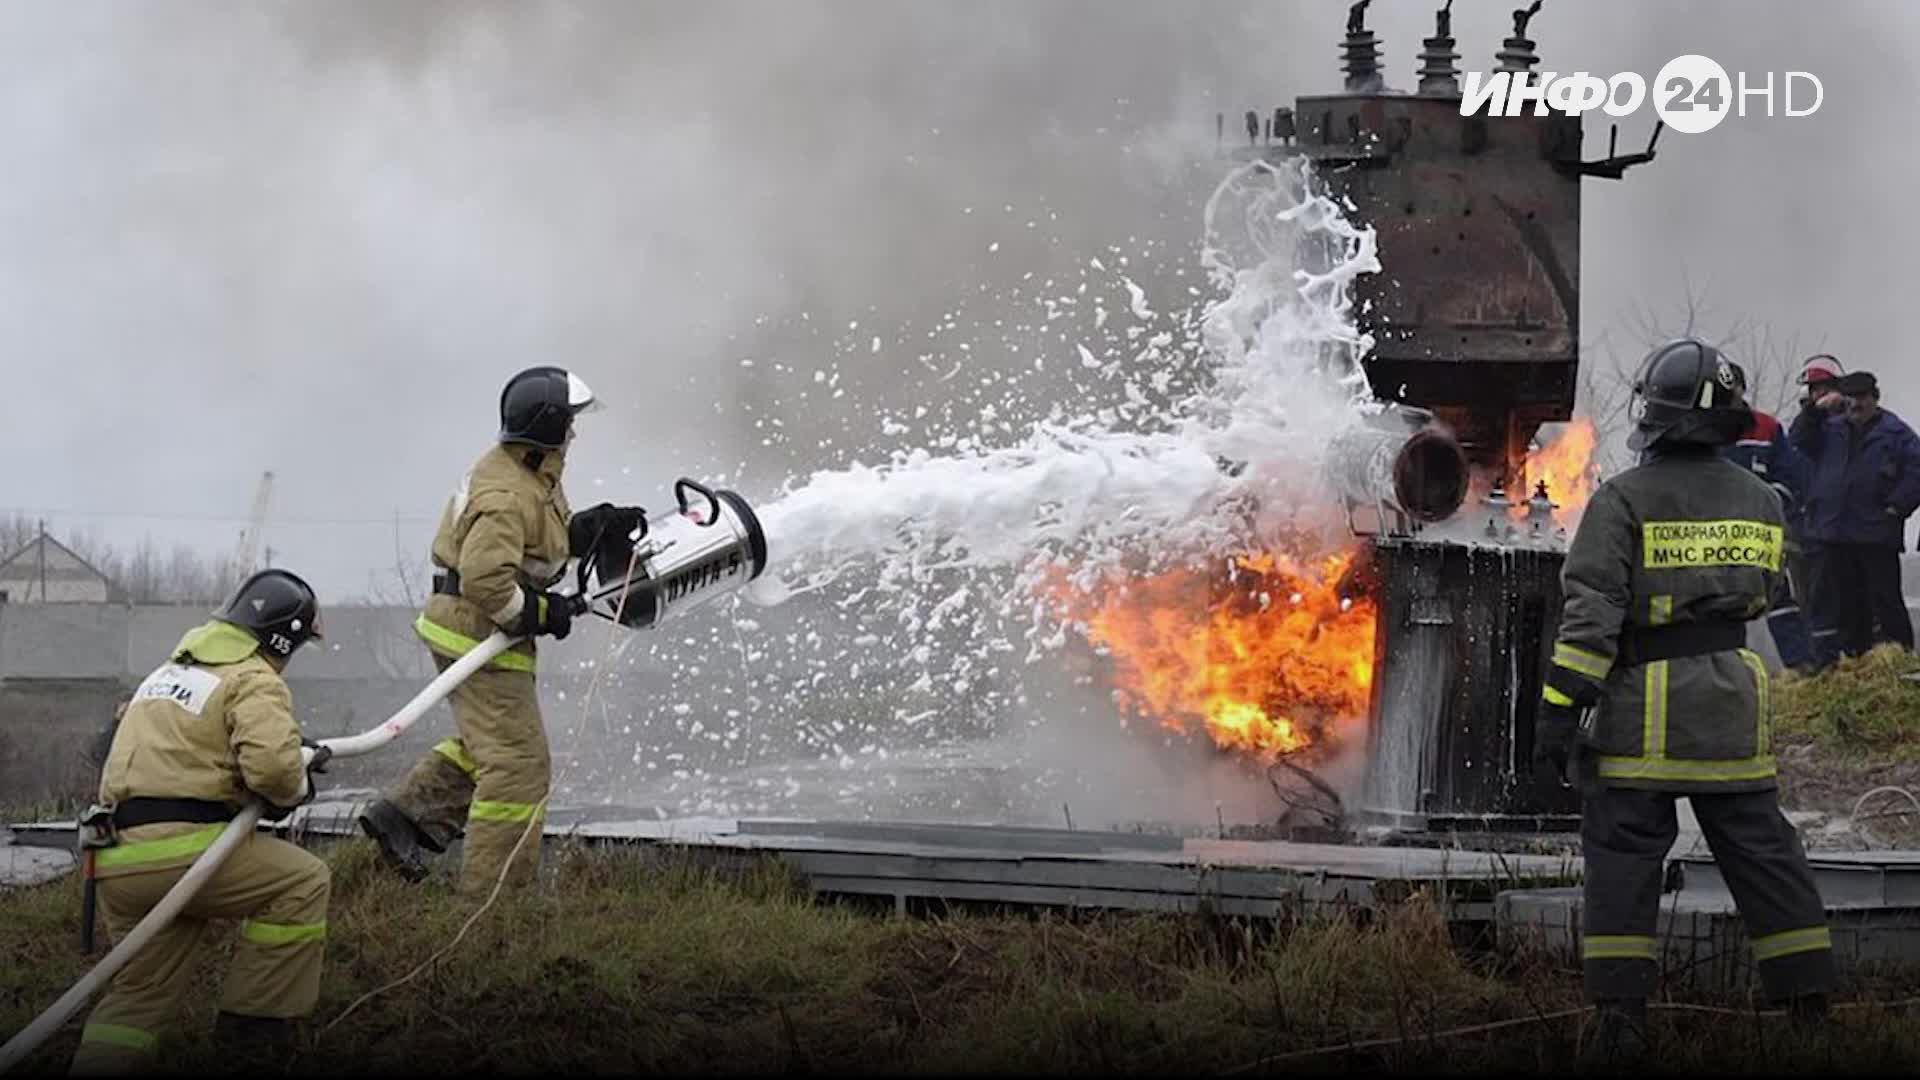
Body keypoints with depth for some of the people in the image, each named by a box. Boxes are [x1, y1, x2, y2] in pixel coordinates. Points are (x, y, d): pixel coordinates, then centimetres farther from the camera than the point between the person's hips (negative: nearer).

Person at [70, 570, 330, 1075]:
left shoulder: (170, 670, 25)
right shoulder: (255, 680, -4)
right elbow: (272, 764, -20)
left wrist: (292, 749, 28)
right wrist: (296, 788, 4)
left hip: (114, 862, 8)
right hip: (178, 849, -8)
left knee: (142, 988, 16)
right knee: (303, 882, 7)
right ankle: (254, 1017, 7)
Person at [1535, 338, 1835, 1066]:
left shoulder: (1625, 501, -11)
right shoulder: (1760, 502, 5)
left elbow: (1590, 615, -15)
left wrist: (1560, 709, -14)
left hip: (1640, 715, -4)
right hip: (1733, 715, 4)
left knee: (1623, 865, 2)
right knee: (1764, 857, 11)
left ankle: (1621, 1019, -3)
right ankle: (1812, 1007, 11)